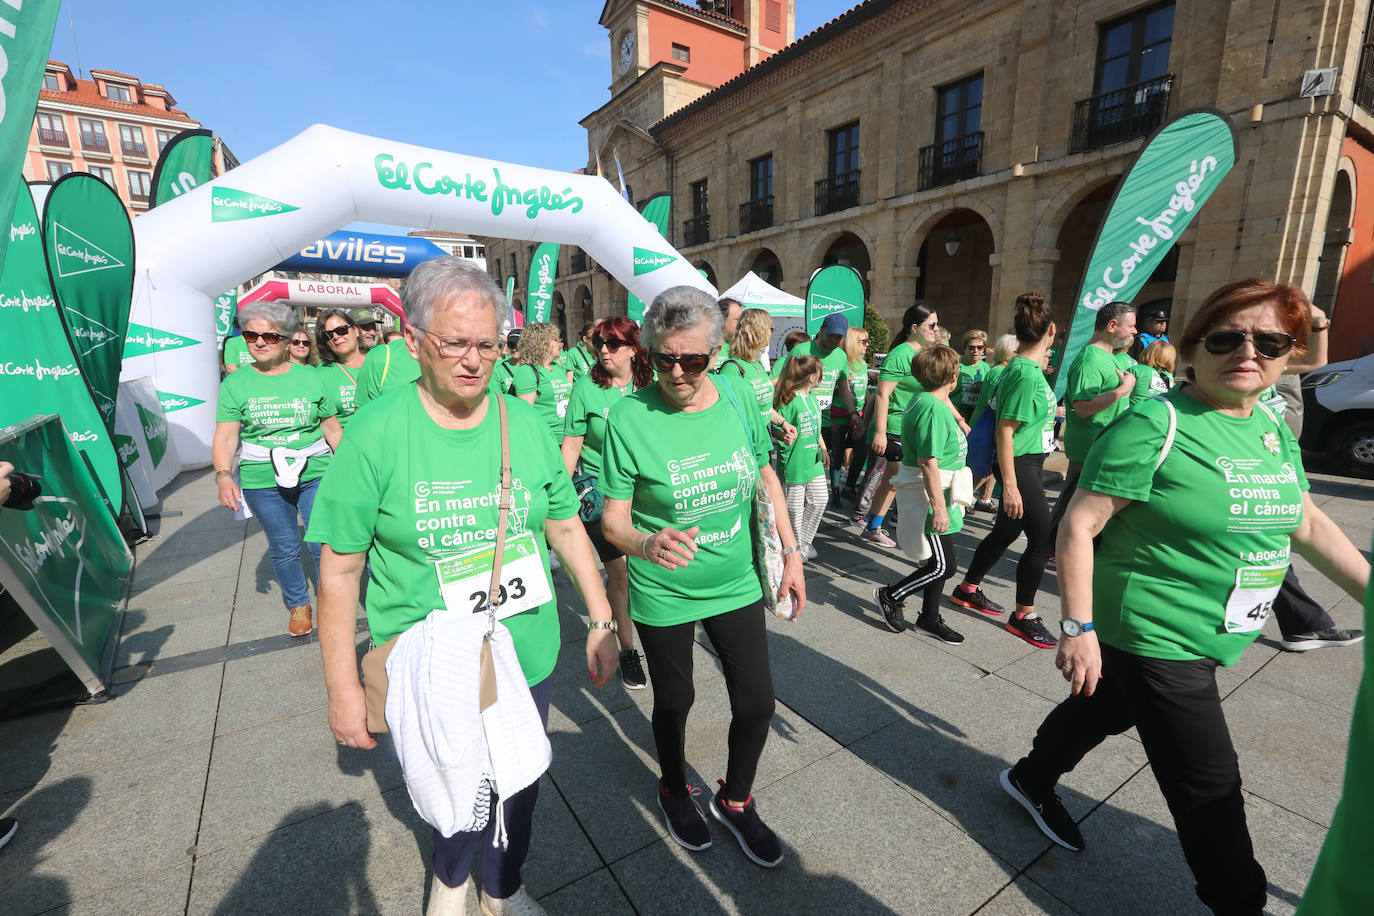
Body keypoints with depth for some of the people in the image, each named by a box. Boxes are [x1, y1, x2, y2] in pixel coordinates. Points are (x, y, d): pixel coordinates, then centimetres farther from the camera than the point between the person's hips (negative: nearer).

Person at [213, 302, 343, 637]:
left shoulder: (311, 378, 3)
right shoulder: (235, 383, 3)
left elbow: (333, 429, 7)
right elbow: (225, 437, 0)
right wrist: (224, 474, -15)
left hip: (316, 475, -1)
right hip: (262, 483, 1)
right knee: (284, 549, 12)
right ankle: (298, 604, 34)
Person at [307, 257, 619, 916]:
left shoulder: (526, 423, -5)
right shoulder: (374, 434, -13)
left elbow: (566, 526, 3)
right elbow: (339, 570, -8)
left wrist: (601, 620, 3)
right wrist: (342, 689, -6)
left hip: (528, 660, 3)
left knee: (516, 790, 21)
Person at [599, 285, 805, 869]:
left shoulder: (737, 396, -9)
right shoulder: (630, 417, -19)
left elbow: (766, 478, 5)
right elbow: (613, 519, -15)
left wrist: (790, 553, 5)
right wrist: (646, 544, -37)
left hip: (737, 583, 3)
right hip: (664, 593, -3)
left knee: (757, 702, 12)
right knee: (674, 701, 18)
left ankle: (735, 800, 43)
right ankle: (674, 790, 51)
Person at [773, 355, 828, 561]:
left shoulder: (813, 397, 11)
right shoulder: (789, 401, -16)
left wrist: (823, 449, 22)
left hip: (813, 460, 9)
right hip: (794, 462, -9)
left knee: (820, 499, 13)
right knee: (795, 505, 3)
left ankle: (804, 541, 29)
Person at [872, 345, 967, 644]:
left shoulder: (925, 400, 9)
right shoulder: (933, 408, -22)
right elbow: (928, 462, -26)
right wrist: (938, 506, -26)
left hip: (940, 493, 11)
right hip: (931, 495, -11)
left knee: (940, 562, 16)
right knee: (943, 566, -2)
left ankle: (929, 619, 29)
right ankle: (890, 595, 14)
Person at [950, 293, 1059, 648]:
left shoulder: (1024, 368, 7)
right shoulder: (1026, 373, -20)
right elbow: (1004, 430, -23)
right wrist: (1009, 485, -24)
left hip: (1028, 463, 10)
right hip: (1020, 466, -10)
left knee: (1006, 531, 18)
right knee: (1043, 539, -1)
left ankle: (967, 590, 32)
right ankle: (1023, 616, 13)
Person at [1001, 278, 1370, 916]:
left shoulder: (1271, 425, 4)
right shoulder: (1157, 425, -21)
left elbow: (1307, 523, 15)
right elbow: (1079, 527, -23)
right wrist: (1078, 629, -24)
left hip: (1211, 640, 8)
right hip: (1155, 640, -8)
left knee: (1105, 712, 25)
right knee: (1209, 788, 6)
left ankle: (1030, 780, 49)